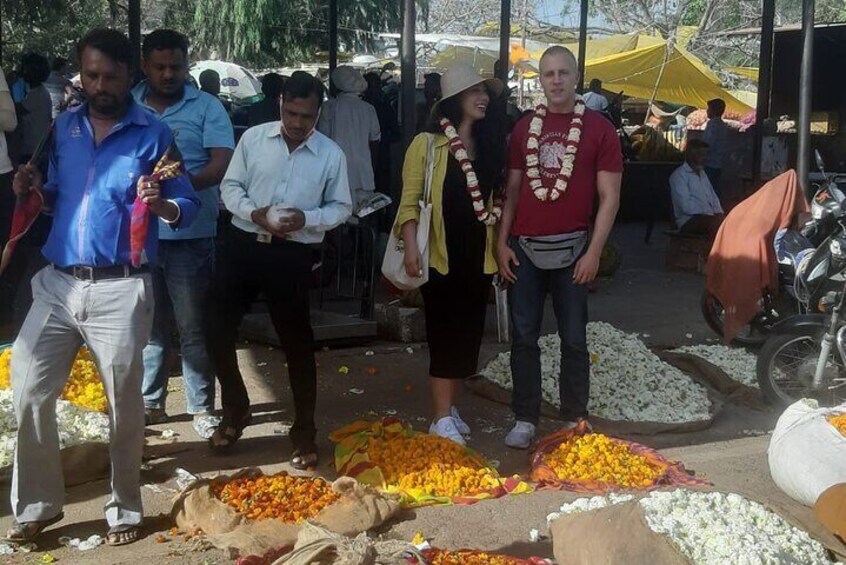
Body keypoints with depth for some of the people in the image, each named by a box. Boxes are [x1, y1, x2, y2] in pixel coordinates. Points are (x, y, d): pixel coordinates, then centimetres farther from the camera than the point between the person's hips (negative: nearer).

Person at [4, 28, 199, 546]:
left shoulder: (153, 134, -2)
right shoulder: (65, 128, 12)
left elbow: (190, 206, -4)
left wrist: (161, 205, -26)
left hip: (120, 289, -4)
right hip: (58, 283, 5)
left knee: (124, 402, 5)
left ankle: (125, 508, 22)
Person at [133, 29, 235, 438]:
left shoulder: (207, 107, 0)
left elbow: (222, 166, -9)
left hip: (189, 234, -3)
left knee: (194, 327, 4)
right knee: (148, 323, 13)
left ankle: (202, 407, 14)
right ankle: (150, 402, 26)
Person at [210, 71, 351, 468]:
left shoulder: (331, 154, -1)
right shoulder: (253, 138, 1)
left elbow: (341, 208, 3)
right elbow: (230, 186, 4)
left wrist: (307, 219, -16)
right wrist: (254, 213, -16)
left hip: (292, 256, -2)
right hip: (244, 245, 2)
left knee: (297, 345, 5)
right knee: (219, 332, 4)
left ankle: (304, 432, 20)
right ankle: (235, 410, 28)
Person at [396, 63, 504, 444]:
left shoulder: (488, 146, 10)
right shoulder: (427, 144, -7)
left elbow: (493, 198, 14)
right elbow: (410, 201, -10)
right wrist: (411, 248, -20)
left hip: (478, 255, 6)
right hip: (441, 254, -6)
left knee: (469, 333, 9)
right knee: (445, 334, -3)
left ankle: (448, 406, 23)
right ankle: (441, 418, 4)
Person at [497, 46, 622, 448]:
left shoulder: (598, 128, -2)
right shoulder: (525, 127, 8)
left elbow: (609, 197, -4)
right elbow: (512, 188, 11)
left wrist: (594, 252, -11)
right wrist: (502, 242, 2)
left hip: (570, 249, -3)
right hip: (523, 249, 3)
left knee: (574, 339, 7)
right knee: (524, 337, 6)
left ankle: (574, 419, 18)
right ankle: (525, 419, 15)